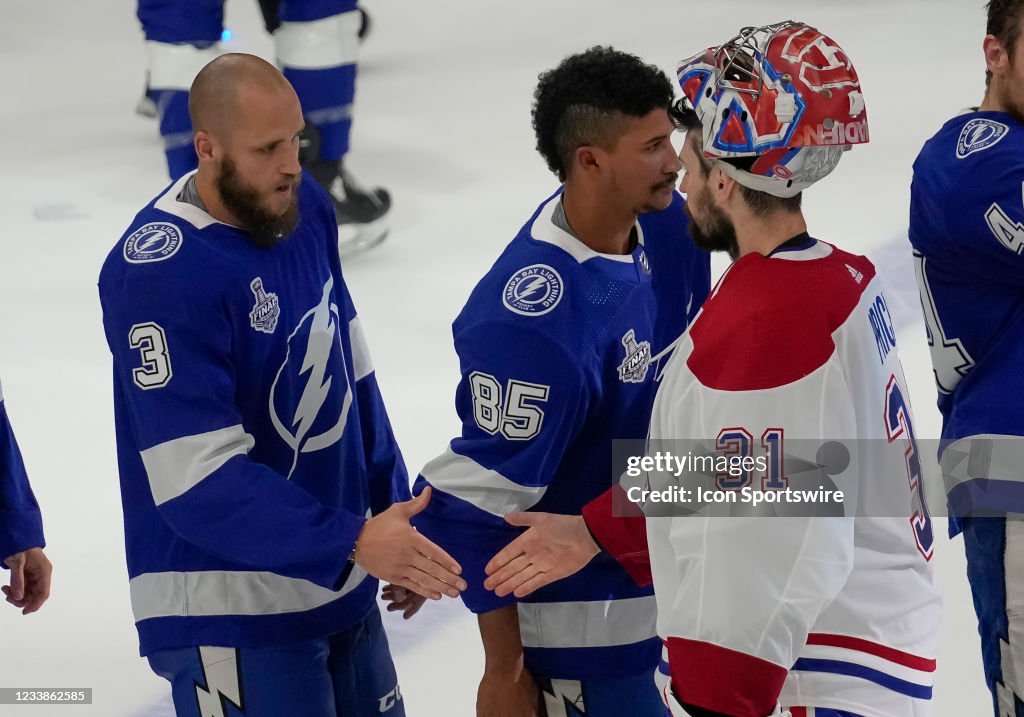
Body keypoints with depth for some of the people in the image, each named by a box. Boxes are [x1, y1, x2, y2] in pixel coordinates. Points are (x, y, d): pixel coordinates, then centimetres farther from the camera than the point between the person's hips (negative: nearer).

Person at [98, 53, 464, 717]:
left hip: (342, 588, 8)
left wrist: (394, 524, 12)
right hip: (233, 616, -8)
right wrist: (353, 542, -30)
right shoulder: (161, 275, -22)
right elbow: (199, 481, -26)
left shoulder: (304, 208, 0)